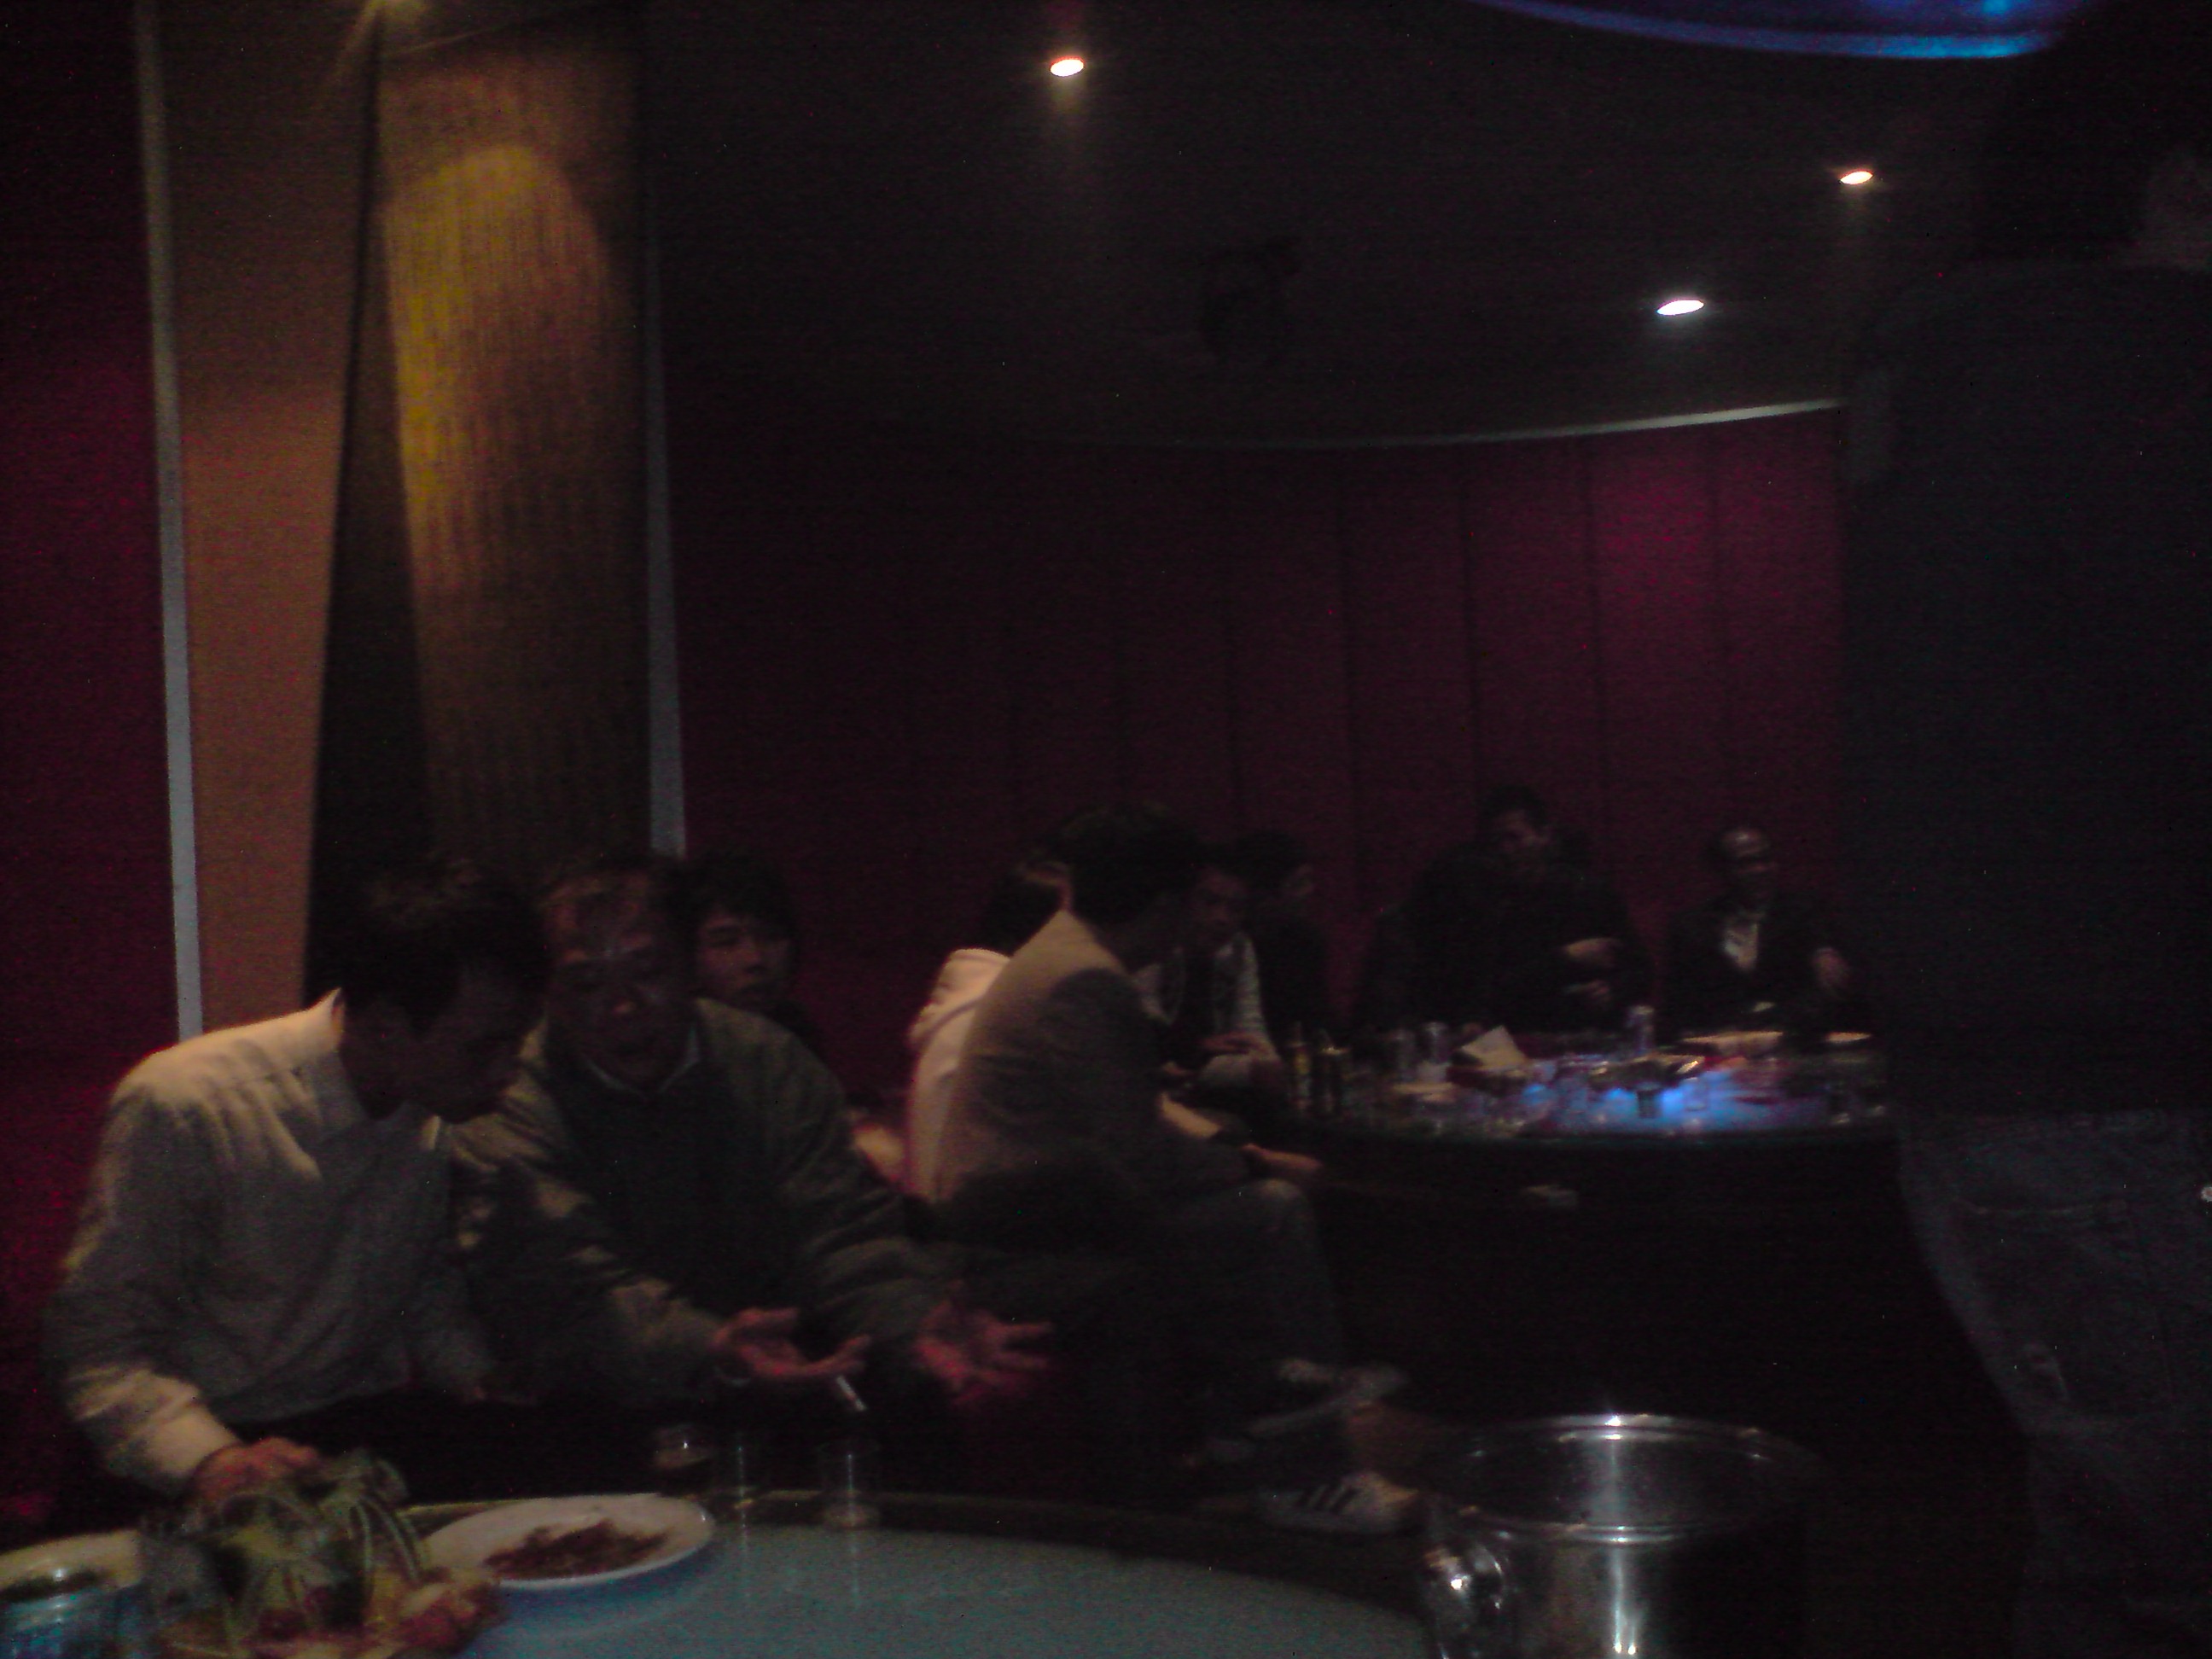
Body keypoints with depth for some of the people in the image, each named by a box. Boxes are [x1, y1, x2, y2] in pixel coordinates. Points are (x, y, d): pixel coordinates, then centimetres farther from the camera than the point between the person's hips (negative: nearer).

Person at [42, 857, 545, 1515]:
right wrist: (210, 1459, -29)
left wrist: (487, 1376, -6)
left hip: (370, 1428, 6)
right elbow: (94, 1342, -12)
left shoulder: (449, 1109, 1)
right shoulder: (180, 1108, -15)